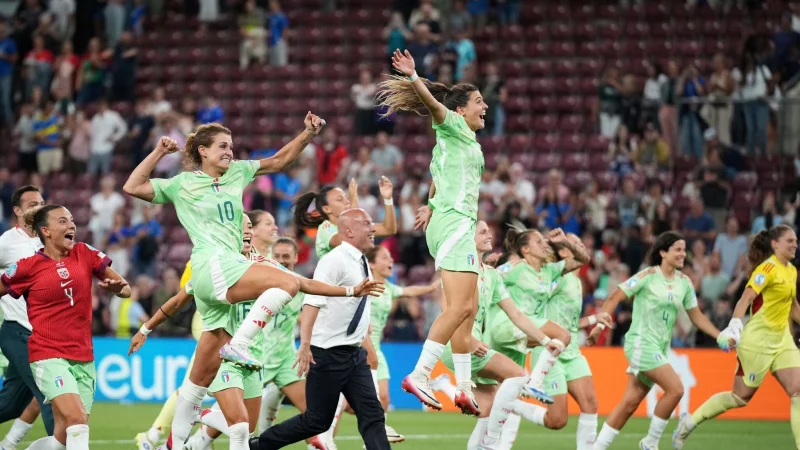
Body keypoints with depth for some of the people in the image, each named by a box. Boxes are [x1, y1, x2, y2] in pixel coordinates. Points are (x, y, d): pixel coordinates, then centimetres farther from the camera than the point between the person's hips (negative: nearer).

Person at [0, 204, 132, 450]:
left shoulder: (85, 254, 5)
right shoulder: (29, 266, -4)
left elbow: (125, 289, 7)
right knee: (78, 420, -24)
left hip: (83, 358, 5)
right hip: (48, 356, -5)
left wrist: (117, 287, -15)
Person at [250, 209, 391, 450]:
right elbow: (312, 301, -26)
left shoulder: (362, 263, 11)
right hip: (328, 354, -8)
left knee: (372, 414, -2)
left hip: (354, 354, 8)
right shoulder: (335, 261, -16)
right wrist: (305, 344, -35)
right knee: (318, 420, 0)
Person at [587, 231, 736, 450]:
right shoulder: (648, 276, -10)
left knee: (630, 403, 4)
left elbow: (696, 316, 16)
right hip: (641, 343, -6)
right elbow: (615, 298, -8)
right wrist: (599, 325, -12)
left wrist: (720, 336, 7)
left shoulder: (684, 282, 8)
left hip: (660, 348, 6)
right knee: (675, 389, -17)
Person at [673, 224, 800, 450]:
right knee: (741, 396, 2)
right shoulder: (768, 268, -14)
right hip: (758, 340, -8)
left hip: (781, 338, 8)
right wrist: (735, 323, -37)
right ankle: (691, 421, 18)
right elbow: (746, 298, -24)